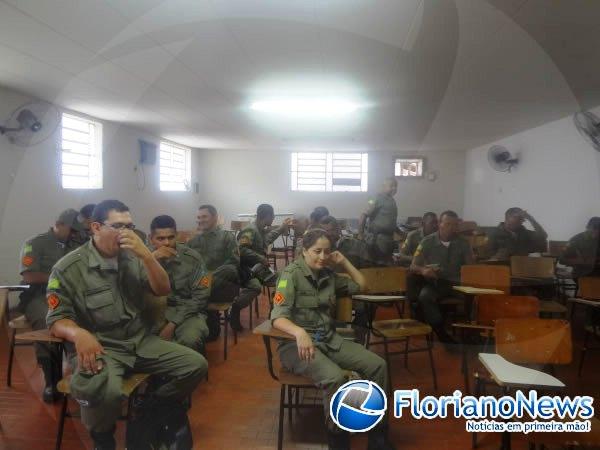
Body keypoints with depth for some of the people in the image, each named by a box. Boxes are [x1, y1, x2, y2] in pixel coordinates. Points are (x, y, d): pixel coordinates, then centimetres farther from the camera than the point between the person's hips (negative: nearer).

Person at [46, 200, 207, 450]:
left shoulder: (132, 258, 3)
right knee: (103, 391, -37)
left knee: (196, 365, -8)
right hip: (98, 346, -5)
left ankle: (151, 411, 18)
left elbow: (163, 290, -1)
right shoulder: (68, 268, -9)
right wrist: (79, 333, -32)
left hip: (140, 341, 5)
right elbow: (56, 319, -8)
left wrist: (146, 255, -17)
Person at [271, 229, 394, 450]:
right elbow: (278, 317, -22)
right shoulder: (291, 274, -12)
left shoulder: (328, 275, 9)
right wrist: (300, 332, -43)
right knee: (335, 378, -34)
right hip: (296, 343, -6)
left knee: (377, 365, -12)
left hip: (329, 339, 7)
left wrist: (344, 262, 9)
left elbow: (362, 285, 20)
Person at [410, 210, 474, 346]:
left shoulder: (463, 243, 10)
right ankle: (444, 336, -26)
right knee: (424, 296, -34)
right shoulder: (428, 241, 4)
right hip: (433, 283, -1)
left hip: (455, 283, 2)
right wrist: (423, 270, -22)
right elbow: (413, 266, 2)